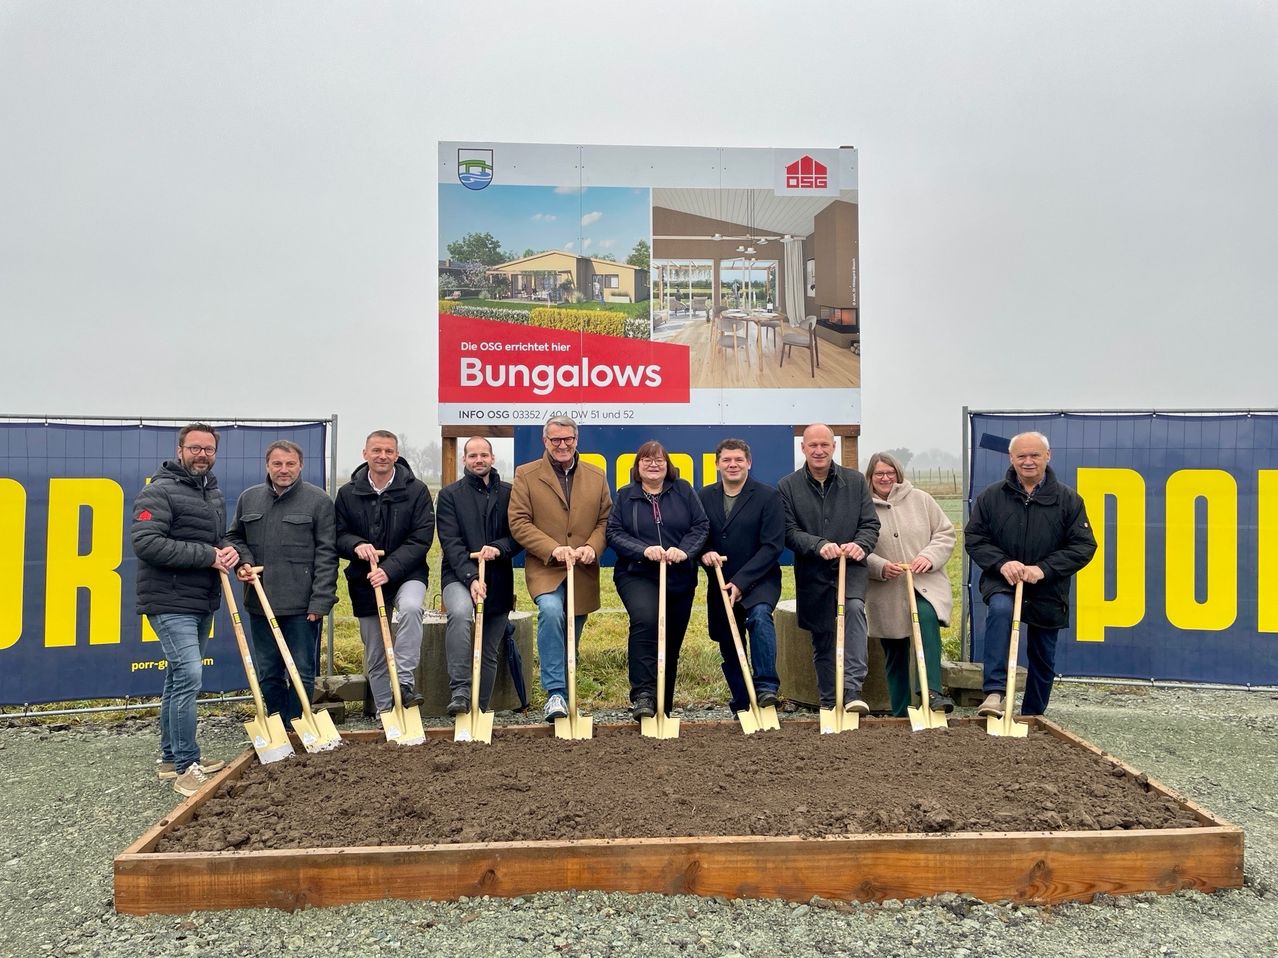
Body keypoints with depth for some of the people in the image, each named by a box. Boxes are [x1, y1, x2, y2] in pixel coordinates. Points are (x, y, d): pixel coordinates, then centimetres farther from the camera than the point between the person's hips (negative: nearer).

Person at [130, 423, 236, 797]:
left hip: (203, 602, 8)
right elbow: (144, 541, -21)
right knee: (188, 675, -14)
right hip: (170, 601, -8)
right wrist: (206, 555, -21)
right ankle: (186, 766, -5)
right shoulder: (160, 491, -11)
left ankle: (171, 758, 25)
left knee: (179, 678, 15)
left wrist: (229, 550, -2)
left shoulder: (215, 494, 14)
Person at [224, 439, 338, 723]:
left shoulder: (318, 500, -5)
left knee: (302, 674, 4)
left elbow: (326, 555, -7)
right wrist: (242, 562, 0)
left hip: (301, 605, -5)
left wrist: (320, 602, -12)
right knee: (267, 675, 14)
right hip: (260, 603, 5)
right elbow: (234, 537, 22)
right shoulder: (249, 498, 9)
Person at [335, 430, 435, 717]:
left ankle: (405, 681, -26)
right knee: (374, 654, 9)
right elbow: (337, 535, 5)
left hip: (406, 573, -2)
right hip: (364, 578, 3)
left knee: (410, 608, -36)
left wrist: (389, 570, -20)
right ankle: (384, 712, 23)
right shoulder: (348, 493, 2)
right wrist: (356, 545, -19)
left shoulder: (416, 490, -6)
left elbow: (421, 539, -10)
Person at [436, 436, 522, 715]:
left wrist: (499, 548, -17)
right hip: (459, 576, -3)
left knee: (490, 653, 6)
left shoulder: (509, 493, 9)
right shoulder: (450, 494, 4)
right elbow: (450, 542, -7)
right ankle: (460, 691, -32)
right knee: (460, 613, -35)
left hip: (498, 580, 3)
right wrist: (471, 577, -20)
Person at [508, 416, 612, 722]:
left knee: (570, 638, 11)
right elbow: (519, 523, -5)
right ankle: (555, 693, -24)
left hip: (583, 572, 4)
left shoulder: (596, 476, 10)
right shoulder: (525, 475, 1)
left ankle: (566, 695, 30)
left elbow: (605, 520, 10)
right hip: (545, 569, -3)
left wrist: (593, 547, -10)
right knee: (551, 611, -30)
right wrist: (553, 549, -17)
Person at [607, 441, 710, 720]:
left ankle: (663, 709, 23)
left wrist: (684, 550, -16)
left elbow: (701, 525, 2)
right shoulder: (625, 496, 5)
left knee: (671, 645, 9)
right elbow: (614, 532, -3)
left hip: (680, 578, 3)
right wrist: (644, 550, -19)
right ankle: (643, 695, -28)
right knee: (645, 619, -32)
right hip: (637, 575, -2)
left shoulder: (683, 491, 7)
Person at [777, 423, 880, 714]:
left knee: (854, 608, -28)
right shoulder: (787, 486, 1)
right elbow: (789, 532, -5)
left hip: (850, 566, 0)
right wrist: (819, 545, -22)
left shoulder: (855, 481, 6)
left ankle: (852, 689, -29)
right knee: (821, 636, 7)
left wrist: (860, 545, -17)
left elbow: (871, 524, 4)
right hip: (811, 573, 1)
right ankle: (829, 701, 22)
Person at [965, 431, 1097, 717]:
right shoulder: (991, 496, 0)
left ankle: (1032, 717, 32)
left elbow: (1084, 546, -4)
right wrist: (1002, 562, -18)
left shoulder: (1068, 499, -1)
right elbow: (973, 538, 0)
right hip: (1002, 582, -1)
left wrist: (1043, 569, -17)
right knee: (1000, 610, -35)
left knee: (1043, 659, 12)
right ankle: (995, 692, -33)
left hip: (1048, 591, 2)